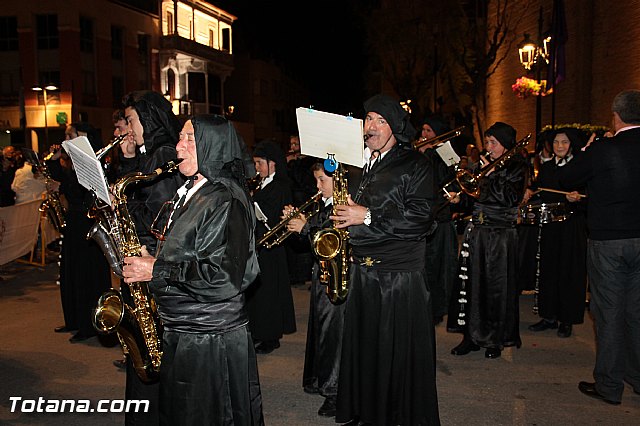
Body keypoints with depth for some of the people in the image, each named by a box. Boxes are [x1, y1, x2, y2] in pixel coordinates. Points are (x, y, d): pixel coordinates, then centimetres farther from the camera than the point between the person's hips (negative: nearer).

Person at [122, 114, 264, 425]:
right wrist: (147, 258, 4)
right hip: (182, 331, 9)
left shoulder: (225, 201, -18)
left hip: (211, 339, -9)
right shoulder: (191, 192, 11)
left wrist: (157, 270, -21)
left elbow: (225, 276, -25)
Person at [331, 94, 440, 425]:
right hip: (360, 270, 5)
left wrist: (368, 216, -16)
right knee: (362, 346, 12)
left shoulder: (414, 164, -3)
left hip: (400, 273, -5)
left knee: (402, 353, 3)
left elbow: (422, 219, -13)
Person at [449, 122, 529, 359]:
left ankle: (496, 340, 15)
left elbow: (511, 199, -14)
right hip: (477, 231, 5)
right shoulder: (482, 164, 14)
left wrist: (491, 175, -13)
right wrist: (459, 198, 0)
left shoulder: (517, 167, 0)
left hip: (501, 234, -5)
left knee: (497, 288, 1)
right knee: (472, 284, 4)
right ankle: (472, 336, 15)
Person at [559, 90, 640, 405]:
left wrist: (585, 152, 10)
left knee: (609, 313, 4)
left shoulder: (602, 150, -12)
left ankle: (609, 385, 14)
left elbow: (565, 180, -3)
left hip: (607, 241, -4)